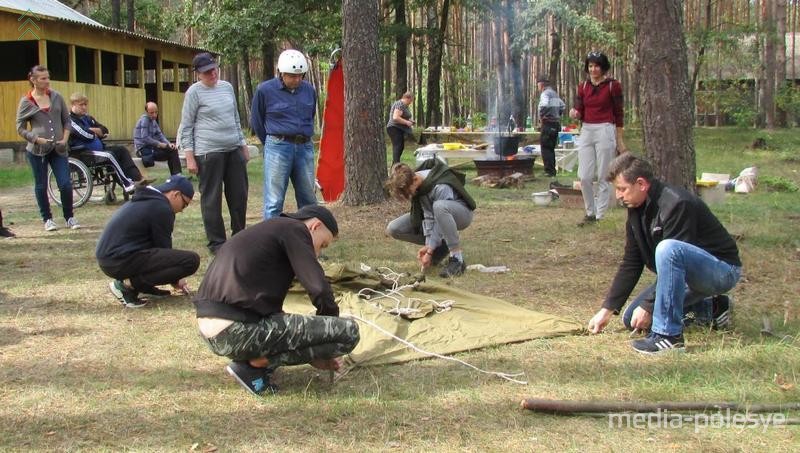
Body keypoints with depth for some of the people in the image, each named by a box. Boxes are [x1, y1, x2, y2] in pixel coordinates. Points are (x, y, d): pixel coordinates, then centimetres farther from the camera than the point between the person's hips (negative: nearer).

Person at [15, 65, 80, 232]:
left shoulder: (56, 96, 6)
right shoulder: (26, 102, -2)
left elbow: (66, 120, 13)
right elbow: (20, 128, 1)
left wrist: (65, 139, -1)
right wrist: (37, 139, -13)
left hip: (58, 149, 2)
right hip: (37, 150, -2)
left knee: (66, 184, -4)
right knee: (41, 186, 7)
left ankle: (70, 218, 13)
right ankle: (47, 219, 21)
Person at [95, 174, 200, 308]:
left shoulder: (145, 200, 21)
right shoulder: (162, 208, -10)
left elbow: (160, 247, 28)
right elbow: (163, 247, -4)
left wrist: (174, 277, 29)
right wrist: (175, 280, 12)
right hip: (121, 261, -10)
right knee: (192, 260, -17)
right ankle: (129, 284, -13)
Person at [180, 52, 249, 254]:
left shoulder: (227, 87, 12)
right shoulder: (194, 92, -4)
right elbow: (186, 127, -3)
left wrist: (243, 145, 19)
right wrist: (189, 156, -10)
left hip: (234, 150, 6)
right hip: (208, 152, -6)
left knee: (239, 195, 9)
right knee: (212, 198, 1)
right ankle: (216, 242, 9)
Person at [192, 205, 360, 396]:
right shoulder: (294, 229, -1)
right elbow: (319, 289, -12)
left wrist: (312, 355, 29)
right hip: (237, 333, -10)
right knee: (349, 332, -6)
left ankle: (248, 358, 12)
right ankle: (256, 364, -4)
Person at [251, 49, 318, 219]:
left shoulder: (309, 90, 6)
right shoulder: (265, 90, -5)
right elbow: (257, 122, 8)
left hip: (305, 147, 4)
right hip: (278, 148, -4)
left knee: (308, 199, 11)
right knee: (274, 202, -4)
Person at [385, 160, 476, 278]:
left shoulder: (441, 188, -35)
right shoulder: (411, 183, -16)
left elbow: (440, 224, -30)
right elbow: (428, 216, -17)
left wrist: (430, 250, -29)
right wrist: (428, 245, -25)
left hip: (460, 214, -7)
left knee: (439, 206, -44)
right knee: (393, 229, -8)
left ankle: (457, 258, -32)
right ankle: (441, 246, 4)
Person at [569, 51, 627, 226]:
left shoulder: (613, 85, -1)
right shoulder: (583, 86, 11)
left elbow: (619, 113, 1)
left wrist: (619, 140, 0)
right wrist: (574, 114, -10)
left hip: (605, 131, -4)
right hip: (586, 131, 4)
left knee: (603, 177, -1)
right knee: (584, 176, -1)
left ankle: (600, 216, 6)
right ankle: (590, 213, 15)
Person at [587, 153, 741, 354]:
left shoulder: (676, 204, -27)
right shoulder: (637, 209, 0)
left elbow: (673, 253, -29)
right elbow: (631, 263, 4)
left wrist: (648, 306, -24)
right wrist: (607, 309, 0)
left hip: (723, 269, -9)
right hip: (692, 276, 9)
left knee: (667, 248, -37)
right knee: (632, 319, 6)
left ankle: (669, 335, -29)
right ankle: (710, 307, 18)